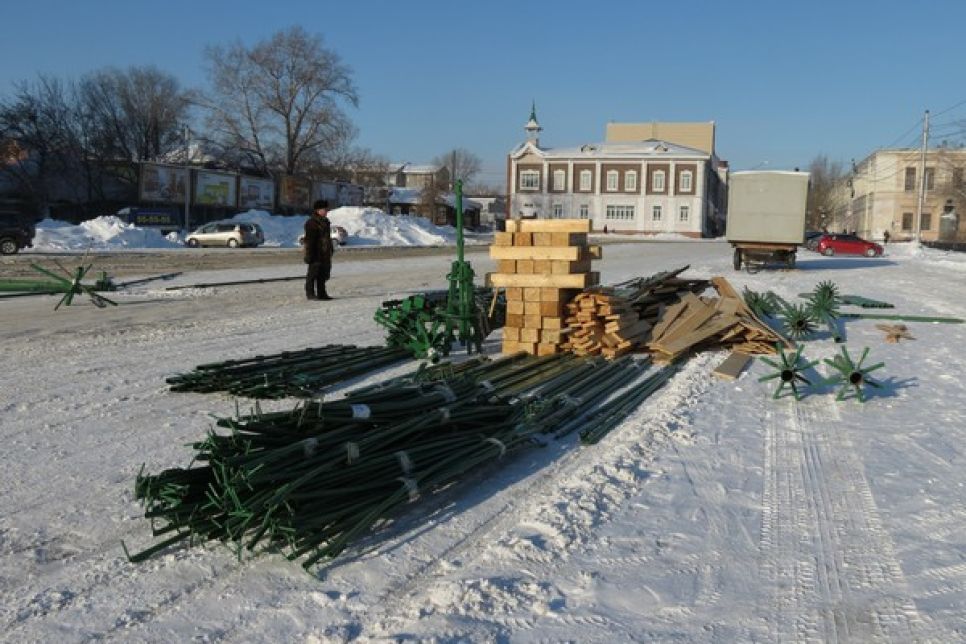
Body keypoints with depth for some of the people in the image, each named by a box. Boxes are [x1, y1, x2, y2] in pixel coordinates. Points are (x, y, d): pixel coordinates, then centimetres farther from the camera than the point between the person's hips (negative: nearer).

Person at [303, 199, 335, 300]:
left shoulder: (325, 222, 17)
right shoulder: (311, 223, -11)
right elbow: (309, 239, -15)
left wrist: (330, 250, 22)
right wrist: (310, 254, -19)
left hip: (325, 254, 9)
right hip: (316, 254, -9)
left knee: (323, 273, 11)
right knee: (313, 273, -4)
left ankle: (321, 293, 18)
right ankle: (310, 293, 1)